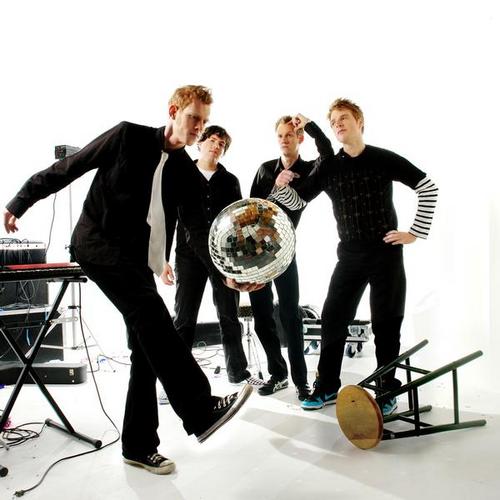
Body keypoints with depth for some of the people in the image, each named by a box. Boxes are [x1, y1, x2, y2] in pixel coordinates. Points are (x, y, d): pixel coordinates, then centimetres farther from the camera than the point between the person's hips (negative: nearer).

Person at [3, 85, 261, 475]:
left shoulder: (185, 169, 7)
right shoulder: (129, 136, -5)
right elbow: (68, 168, 0)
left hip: (135, 256, 6)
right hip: (96, 242, -6)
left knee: (146, 345, 1)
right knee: (150, 312, -27)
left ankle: (139, 444, 11)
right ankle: (201, 410, -28)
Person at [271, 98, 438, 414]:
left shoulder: (384, 159, -3)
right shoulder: (329, 167, 4)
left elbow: (429, 187, -1)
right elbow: (298, 201, 7)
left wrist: (417, 232, -6)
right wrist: (282, 187, -15)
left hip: (386, 252, -3)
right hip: (350, 255, 3)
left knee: (386, 323, 3)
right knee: (332, 319, 3)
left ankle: (388, 391, 20)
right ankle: (328, 387, 18)